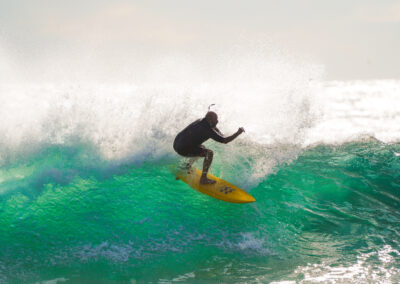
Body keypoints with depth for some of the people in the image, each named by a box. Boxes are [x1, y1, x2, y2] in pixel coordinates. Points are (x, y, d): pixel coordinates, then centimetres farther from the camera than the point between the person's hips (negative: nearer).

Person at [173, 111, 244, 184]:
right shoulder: (208, 131, -19)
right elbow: (225, 141, -16)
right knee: (209, 153, -13)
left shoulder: (199, 121, 7)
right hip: (183, 150, -9)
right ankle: (203, 178, -10)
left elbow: (213, 127, 30)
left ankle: (187, 167, 36)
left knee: (202, 148, 30)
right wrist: (238, 133, -7)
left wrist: (220, 133, 14)